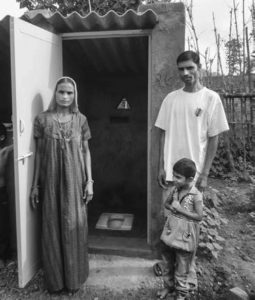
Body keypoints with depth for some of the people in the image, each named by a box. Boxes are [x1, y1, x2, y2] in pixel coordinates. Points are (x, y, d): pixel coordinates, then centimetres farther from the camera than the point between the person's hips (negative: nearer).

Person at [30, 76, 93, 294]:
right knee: (52, 227, 7)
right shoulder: (42, 119, 0)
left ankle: (73, 278, 24)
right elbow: (39, 153, 2)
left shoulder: (81, 120, 3)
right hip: (51, 179, 0)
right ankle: (56, 279, 25)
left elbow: (86, 152, 4)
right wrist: (35, 184, 0)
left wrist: (89, 181, -2)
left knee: (74, 226, 6)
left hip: (74, 179, 1)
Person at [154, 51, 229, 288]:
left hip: (193, 173, -2)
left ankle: (188, 267, 28)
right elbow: (163, 134, 6)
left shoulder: (211, 98, -4)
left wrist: (204, 174, -8)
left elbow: (213, 139, -4)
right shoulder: (171, 98, 4)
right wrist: (161, 167, 1)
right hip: (170, 171, 3)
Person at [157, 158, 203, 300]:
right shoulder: (174, 189, -5)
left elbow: (199, 216, -18)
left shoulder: (196, 195, -21)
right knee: (168, 262, 21)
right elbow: (166, 203, 10)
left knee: (182, 266, 12)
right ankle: (168, 285, 43)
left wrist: (180, 209, -23)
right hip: (171, 230, 5)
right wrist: (171, 207, -13)